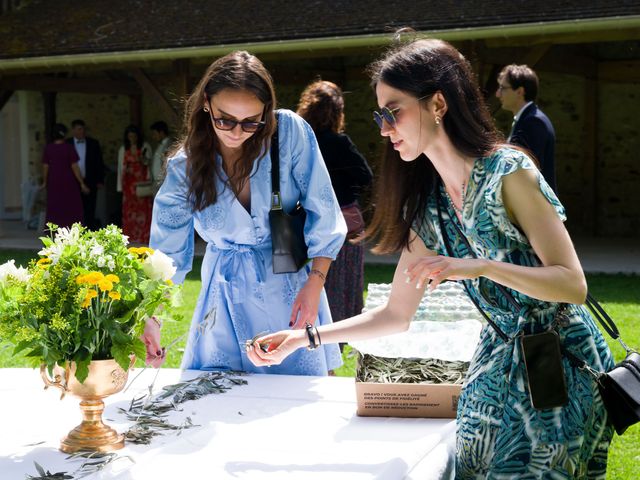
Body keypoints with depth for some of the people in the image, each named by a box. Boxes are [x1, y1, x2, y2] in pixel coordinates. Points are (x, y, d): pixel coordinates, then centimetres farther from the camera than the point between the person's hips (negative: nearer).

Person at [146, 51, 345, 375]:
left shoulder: (290, 132, -14)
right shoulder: (185, 166, -9)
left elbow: (323, 216, -9)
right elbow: (166, 249, -9)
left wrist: (314, 285, -13)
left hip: (290, 287, -1)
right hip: (228, 296, 2)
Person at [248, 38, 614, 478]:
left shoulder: (509, 172, -18)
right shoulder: (427, 203, 2)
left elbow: (574, 285, -20)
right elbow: (396, 316, 5)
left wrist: (479, 267, -32)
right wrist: (302, 338, -3)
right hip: (500, 357, 6)